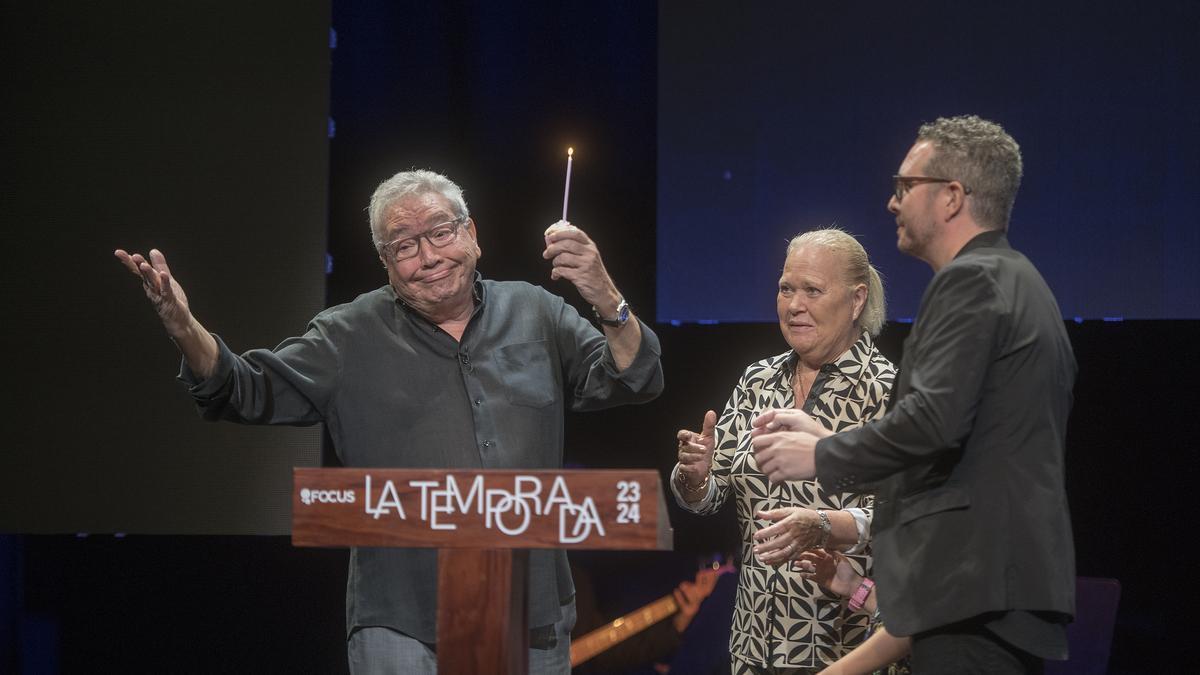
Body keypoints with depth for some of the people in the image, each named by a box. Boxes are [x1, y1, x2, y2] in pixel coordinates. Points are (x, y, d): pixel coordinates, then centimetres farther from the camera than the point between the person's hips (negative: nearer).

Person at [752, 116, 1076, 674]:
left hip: (973, 585, -10)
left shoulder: (971, 280, -8)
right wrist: (828, 437, 17)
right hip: (1013, 582, 10)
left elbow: (933, 419, -20)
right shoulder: (1019, 282, 22)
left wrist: (822, 456, -6)